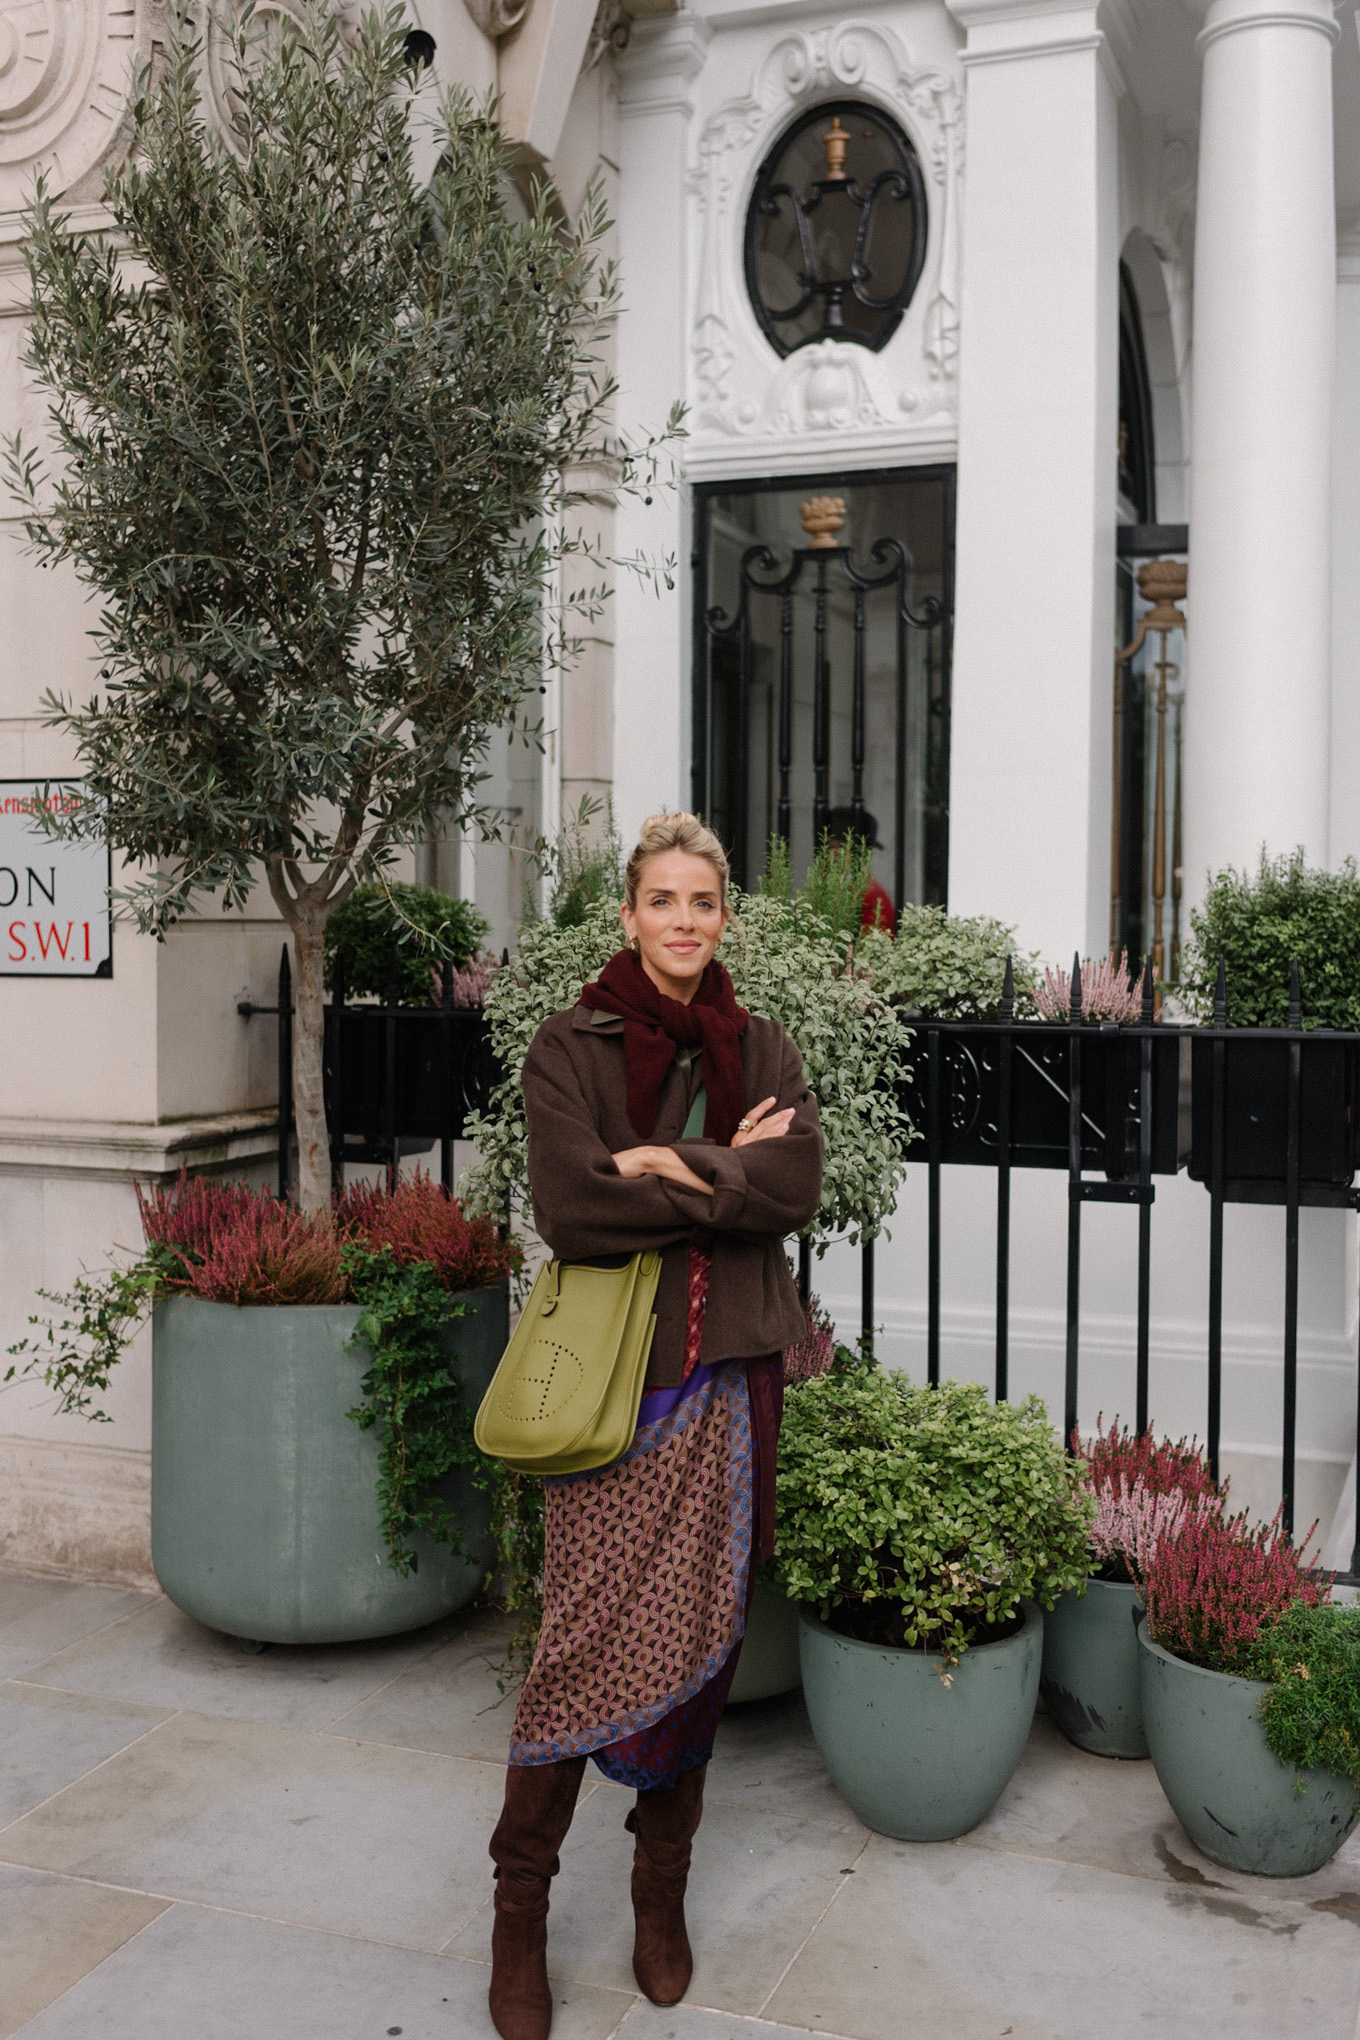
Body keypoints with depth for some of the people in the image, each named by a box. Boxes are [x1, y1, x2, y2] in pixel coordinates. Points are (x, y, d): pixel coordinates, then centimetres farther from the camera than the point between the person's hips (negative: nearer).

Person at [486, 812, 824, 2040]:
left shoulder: (762, 1051, 9)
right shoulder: (571, 1048, -1)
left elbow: (797, 1186, -7)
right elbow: (572, 1207, -14)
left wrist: (666, 1168, -13)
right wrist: (727, 1176, -11)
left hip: (728, 1379, 3)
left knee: (697, 1640, 9)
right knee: (588, 1643, -3)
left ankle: (662, 1895, 27)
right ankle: (521, 1909, 15)